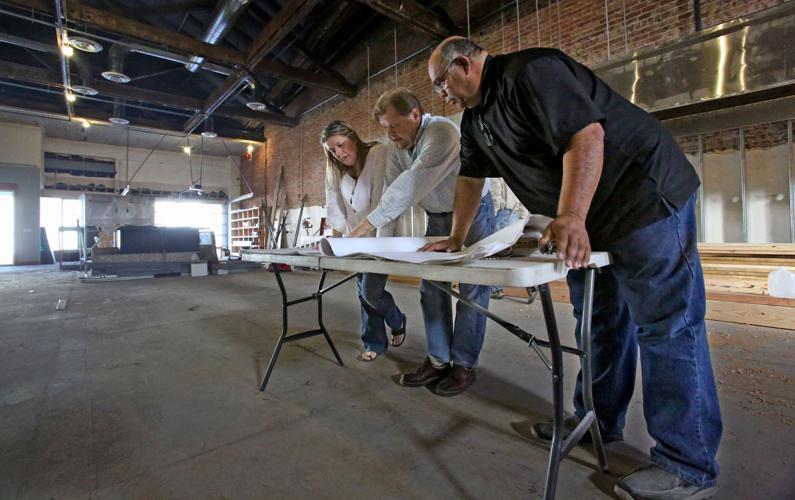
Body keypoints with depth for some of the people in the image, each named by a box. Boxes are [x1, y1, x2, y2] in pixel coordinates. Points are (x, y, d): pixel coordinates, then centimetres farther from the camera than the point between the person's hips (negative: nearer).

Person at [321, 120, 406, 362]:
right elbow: (334, 206, 4)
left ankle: (398, 322, 22)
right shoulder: (335, 170, 7)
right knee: (363, 291, 7)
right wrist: (338, 237, -6)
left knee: (371, 291, -10)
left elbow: (381, 201, -23)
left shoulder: (379, 154, -14)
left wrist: (369, 236, -29)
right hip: (357, 239, 6)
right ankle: (374, 344, 24)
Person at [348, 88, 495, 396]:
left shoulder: (441, 132, -28)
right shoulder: (396, 146, -4)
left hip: (472, 211, -6)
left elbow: (411, 185, -38)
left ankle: (464, 365, 7)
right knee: (430, 287, 4)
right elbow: (393, 190, -8)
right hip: (437, 217, 7)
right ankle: (438, 360, 14)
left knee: (472, 288, -5)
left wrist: (367, 223, -40)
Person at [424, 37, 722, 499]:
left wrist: (571, 218, -34)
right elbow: (470, 178, 15)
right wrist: (455, 238, 16)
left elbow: (585, 135, -26)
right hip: (589, 219, 9)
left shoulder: (531, 71, -15)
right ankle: (598, 421, 27)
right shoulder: (476, 117, 12)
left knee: (666, 327, -5)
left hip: (645, 197, -9)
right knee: (599, 323, 13)